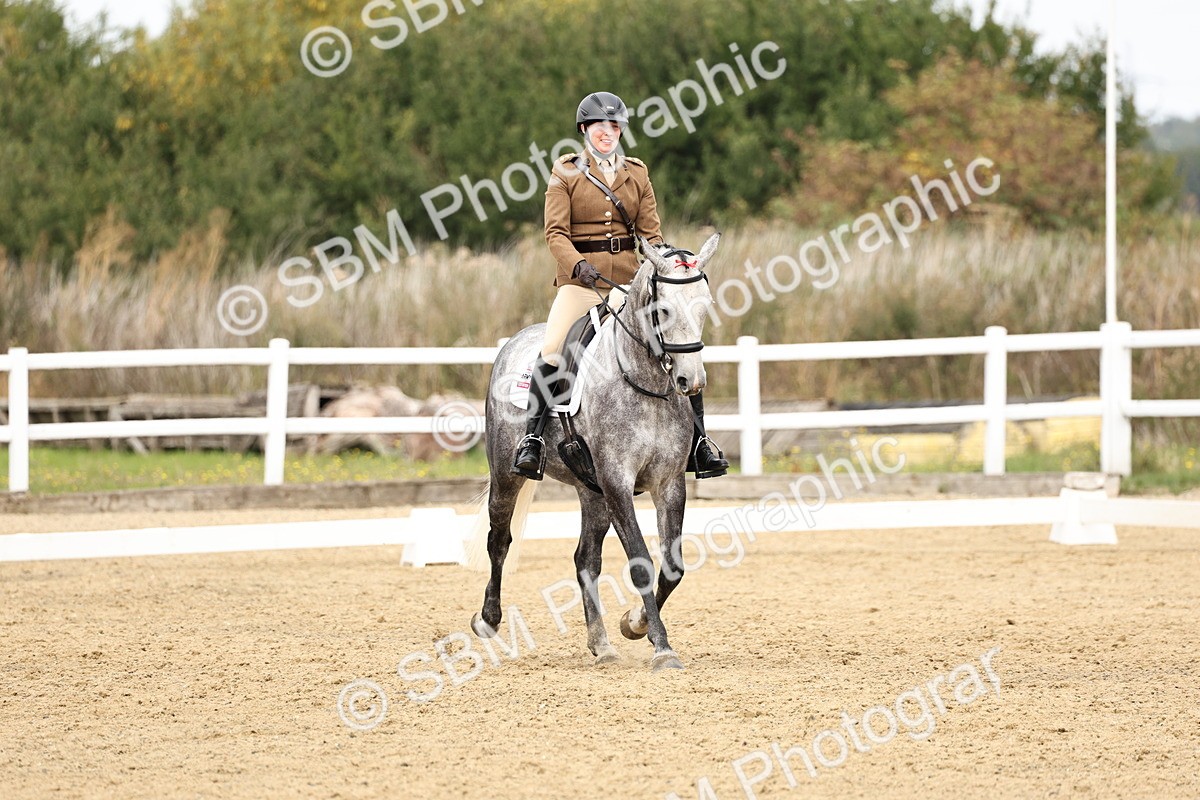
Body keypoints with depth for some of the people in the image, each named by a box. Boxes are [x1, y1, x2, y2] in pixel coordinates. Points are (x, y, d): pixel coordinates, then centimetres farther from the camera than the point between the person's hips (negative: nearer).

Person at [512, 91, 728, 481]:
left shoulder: (636, 173, 13)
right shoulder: (566, 172, 3)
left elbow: (651, 231, 10)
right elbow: (556, 232, -5)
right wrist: (577, 265, -23)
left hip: (629, 276, 3)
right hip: (580, 278, -3)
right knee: (551, 352, -25)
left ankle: (699, 444, 1)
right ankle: (532, 438, -16)